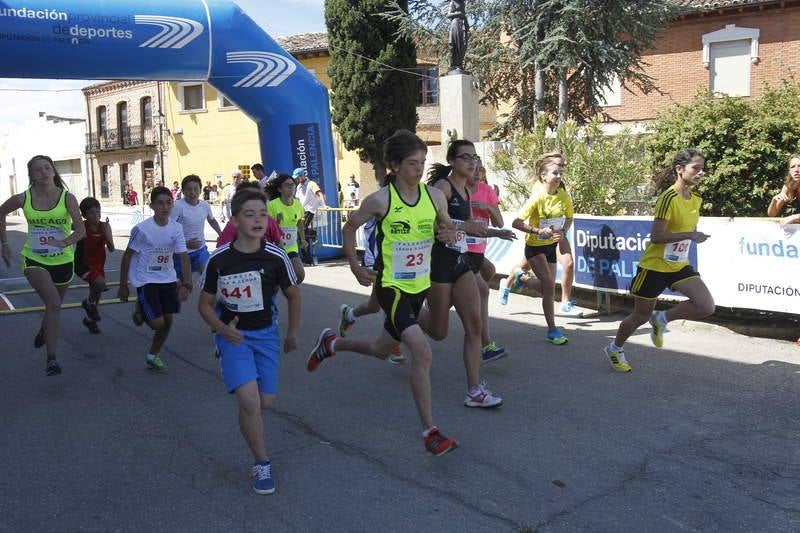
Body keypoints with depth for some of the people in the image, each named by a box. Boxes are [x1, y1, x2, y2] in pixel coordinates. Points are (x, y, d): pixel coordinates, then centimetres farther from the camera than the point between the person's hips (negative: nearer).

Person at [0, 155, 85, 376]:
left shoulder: (67, 198, -12)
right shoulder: (23, 199, -8)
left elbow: (81, 229, -21)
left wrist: (65, 242, -39)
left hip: (63, 260, 1)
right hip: (34, 260, -1)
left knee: (54, 305, 20)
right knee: (53, 303, -23)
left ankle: (44, 331, 56)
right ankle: (52, 358, -19)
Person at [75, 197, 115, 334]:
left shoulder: (104, 226, -7)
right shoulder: (81, 227, -15)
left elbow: (111, 248, -14)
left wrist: (106, 233, -27)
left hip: (98, 265, 5)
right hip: (83, 265, -5)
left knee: (96, 293, 16)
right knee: (100, 283, -30)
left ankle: (90, 319, 43)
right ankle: (89, 303, 2)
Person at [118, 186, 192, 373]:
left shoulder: (176, 228, -6)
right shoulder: (142, 229, -16)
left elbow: (184, 257, -9)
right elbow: (127, 256, -7)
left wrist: (186, 285, -21)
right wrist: (123, 286, -3)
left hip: (168, 280, 4)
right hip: (146, 281, -4)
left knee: (168, 321, 6)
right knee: (157, 323, -11)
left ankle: (153, 356, 28)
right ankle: (141, 311, 24)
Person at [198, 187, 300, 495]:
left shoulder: (276, 257, -14)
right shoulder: (218, 260, -15)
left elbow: (293, 295, 4)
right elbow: (205, 304, -2)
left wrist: (293, 334, 11)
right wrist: (222, 329, -19)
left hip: (266, 333, 2)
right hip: (233, 334, -2)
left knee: (266, 402, 7)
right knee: (249, 400, -18)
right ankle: (261, 464, 3)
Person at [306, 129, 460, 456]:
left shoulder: (434, 196, -3)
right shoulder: (380, 200, -14)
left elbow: (448, 231, 11)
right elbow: (349, 228, 1)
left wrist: (448, 235, -12)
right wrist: (356, 267, -5)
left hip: (420, 286, 6)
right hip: (391, 286, -6)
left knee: (383, 349, 22)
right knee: (422, 353, -20)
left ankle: (331, 343, 50)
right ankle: (429, 432, -7)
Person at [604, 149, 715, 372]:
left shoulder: (696, 200, 4)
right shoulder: (669, 197, -21)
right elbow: (656, 236, -26)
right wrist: (691, 235, -25)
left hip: (680, 265, 7)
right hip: (654, 266, -7)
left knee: (706, 306, -12)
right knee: (641, 316, 7)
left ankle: (661, 319, 11)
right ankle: (615, 349, 33)